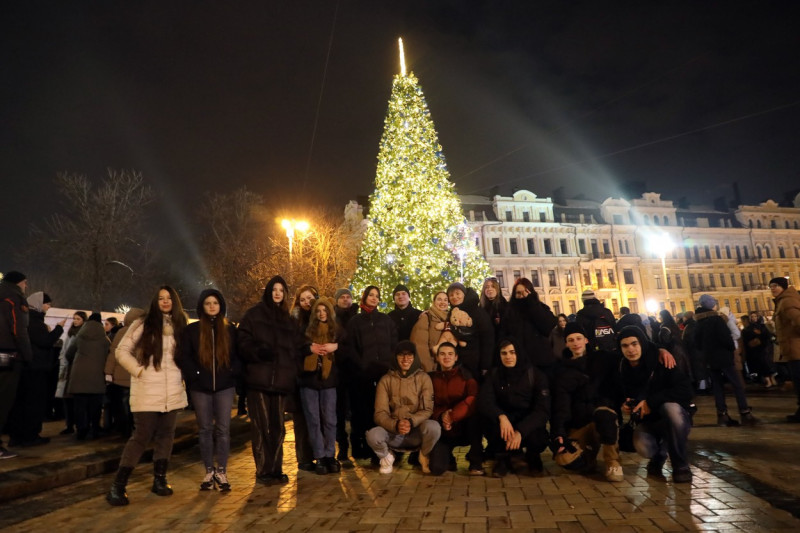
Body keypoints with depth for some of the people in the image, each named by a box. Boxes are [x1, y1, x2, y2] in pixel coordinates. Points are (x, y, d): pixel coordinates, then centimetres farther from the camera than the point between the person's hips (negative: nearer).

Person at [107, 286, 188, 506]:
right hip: (147, 391, -4)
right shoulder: (143, 324, -3)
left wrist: (182, 377, 9)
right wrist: (139, 371, -9)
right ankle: (118, 486, 5)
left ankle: (159, 479, 21)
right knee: (141, 436, -5)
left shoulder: (179, 326, 9)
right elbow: (122, 351, -3)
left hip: (172, 391, 4)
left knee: (166, 435, 9)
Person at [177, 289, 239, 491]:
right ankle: (209, 471, 18)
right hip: (200, 387, 0)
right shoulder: (192, 330, 2)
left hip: (225, 386, 0)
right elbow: (183, 356, -1)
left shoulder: (230, 329, 5)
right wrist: (194, 374, -9)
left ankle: (221, 472, 10)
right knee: (205, 429, 7)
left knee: (223, 429, 1)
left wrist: (233, 372, -7)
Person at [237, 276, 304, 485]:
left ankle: (276, 469, 18)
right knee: (262, 427, -4)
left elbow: (297, 346, 20)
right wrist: (258, 351, -20)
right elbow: (243, 342, -2)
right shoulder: (254, 314, 5)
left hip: (281, 380, 4)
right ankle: (263, 471, 8)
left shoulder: (288, 319, 18)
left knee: (278, 427, 7)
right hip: (259, 379, -4)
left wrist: (293, 371, 7)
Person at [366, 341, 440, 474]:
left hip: (417, 434, 0)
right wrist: (396, 425, -27)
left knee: (433, 427, -32)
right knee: (372, 435, -31)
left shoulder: (423, 378, 0)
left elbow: (427, 409, -8)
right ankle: (386, 456, 6)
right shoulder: (386, 380, 1)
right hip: (392, 432, 0)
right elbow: (380, 413, -6)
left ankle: (424, 456, 3)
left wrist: (411, 422, -28)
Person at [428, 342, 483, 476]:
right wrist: (441, 416, -21)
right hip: (444, 430, 1)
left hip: (465, 428, -1)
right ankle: (448, 458, 18)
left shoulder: (465, 375, 0)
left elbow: (474, 400, -17)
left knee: (475, 415, -34)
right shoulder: (432, 378, 5)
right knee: (436, 468, -21)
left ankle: (476, 461, -15)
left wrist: (452, 416, -27)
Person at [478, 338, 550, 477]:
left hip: (528, 424, 0)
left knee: (538, 439, -32)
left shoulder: (536, 375, -7)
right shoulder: (494, 374, -2)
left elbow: (543, 410, -16)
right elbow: (483, 402, -15)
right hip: (504, 422, 1)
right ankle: (502, 458, -2)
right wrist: (501, 416, -36)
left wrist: (520, 431, -31)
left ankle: (532, 455, 8)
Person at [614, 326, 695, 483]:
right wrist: (623, 405, -10)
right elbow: (619, 396, 13)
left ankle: (681, 465, -16)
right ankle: (659, 455, 10)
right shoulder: (621, 371, -4)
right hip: (647, 423, 2)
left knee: (670, 406, -37)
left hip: (675, 418, -2)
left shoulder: (661, 362, -16)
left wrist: (652, 402, -30)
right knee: (642, 448, -31)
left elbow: (686, 389, -26)